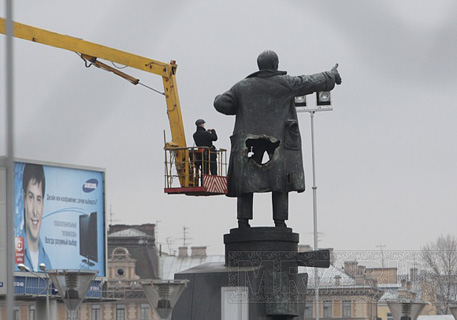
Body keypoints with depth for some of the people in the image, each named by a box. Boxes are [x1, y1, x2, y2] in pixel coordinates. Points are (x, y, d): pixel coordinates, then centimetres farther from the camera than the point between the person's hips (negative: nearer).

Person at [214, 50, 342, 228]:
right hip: (277, 145, -2)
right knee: (279, 186, 1)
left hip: (248, 145, 2)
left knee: (245, 186, 4)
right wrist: (331, 76, 26)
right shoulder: (285, 83, 0)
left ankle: (243, 222, -2)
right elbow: (312, 83, 9)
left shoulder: (242, 87, 7)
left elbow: (221, 104, 4)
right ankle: (279, 223, -6)